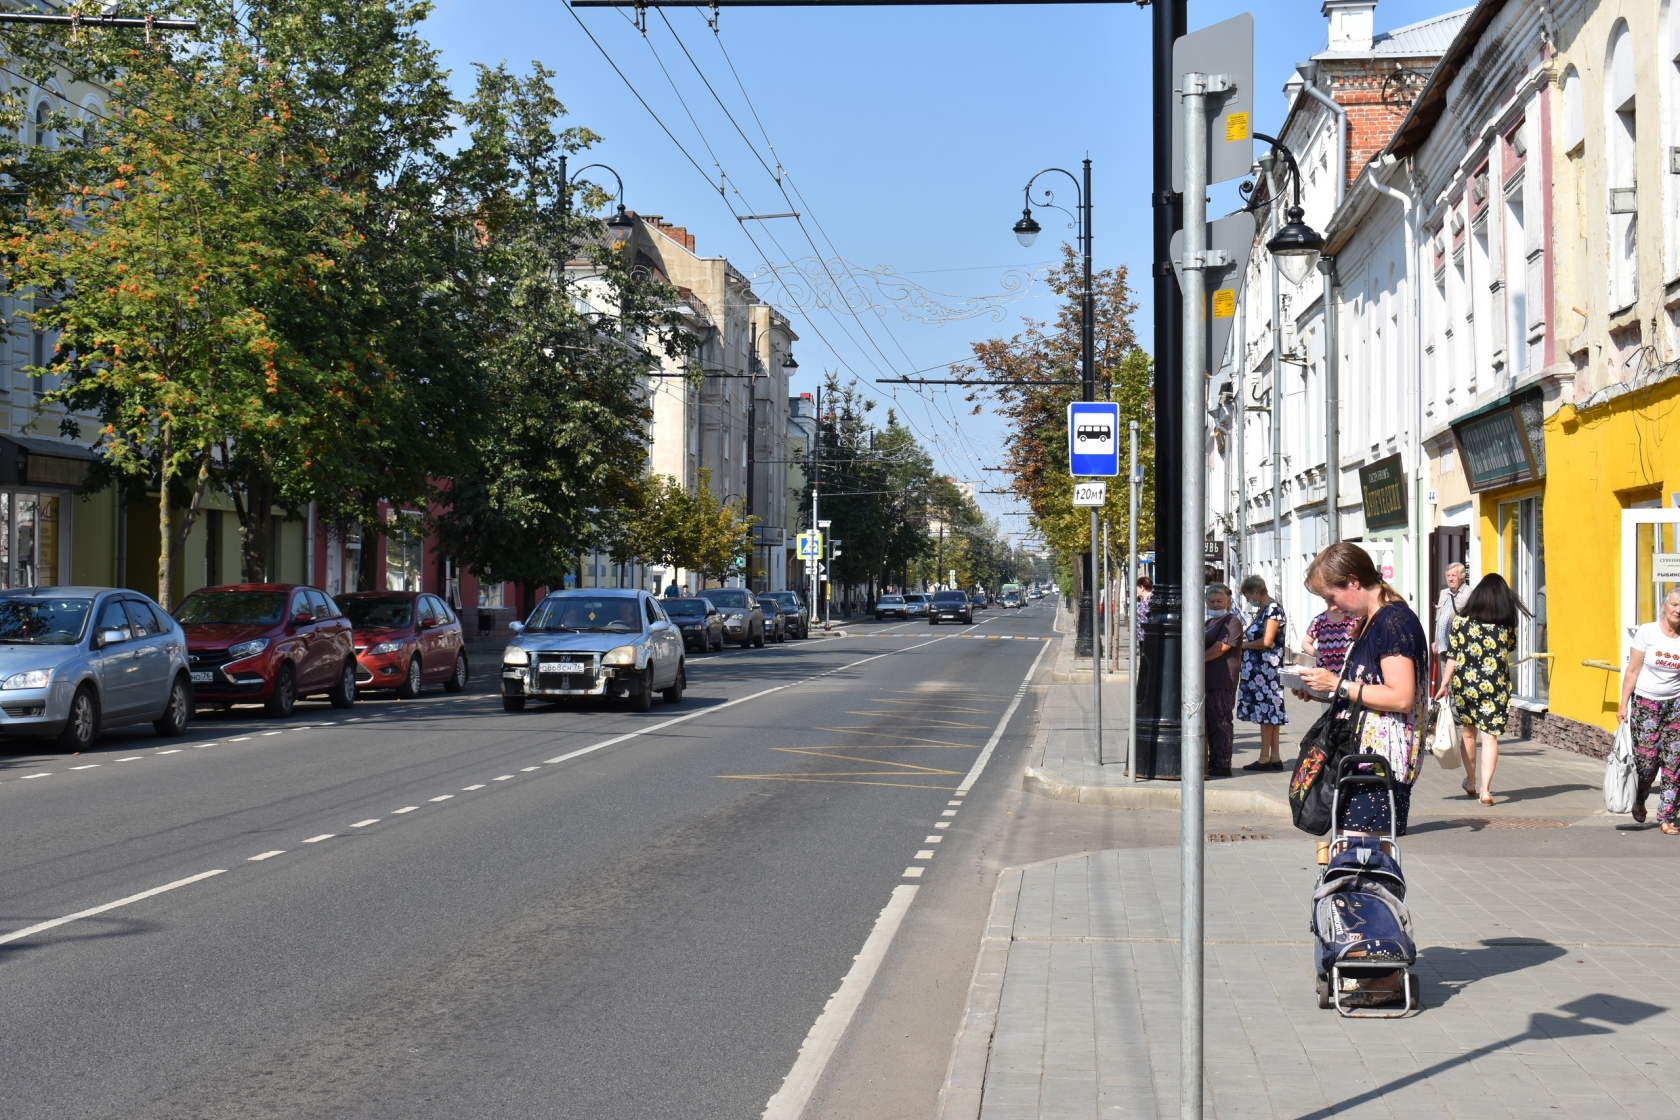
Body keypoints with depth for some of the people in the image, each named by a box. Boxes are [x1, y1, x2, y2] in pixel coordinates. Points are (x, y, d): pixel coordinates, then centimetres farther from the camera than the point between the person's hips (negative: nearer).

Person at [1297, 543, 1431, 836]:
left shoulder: (1395, 620, -13)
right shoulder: (1369, 623, 18)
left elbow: (1401, 698, -21)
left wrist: (1339, 685, -14)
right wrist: (1322, 690, 12)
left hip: (1383, 761, -10)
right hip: (1364, 757, 10)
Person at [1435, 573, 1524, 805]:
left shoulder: (1462, 620, -2)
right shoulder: (1507, 623, 0)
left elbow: (1452, 655, -3)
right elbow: (1510, 649, 15)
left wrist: (1445, 683, 2)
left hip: (1465, 683, 1)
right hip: (1495, 685, -1)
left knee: (1468, 732, 17)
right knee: (1490, 736, -1)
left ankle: (1471, 782, 32)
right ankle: (1485, 788, -12)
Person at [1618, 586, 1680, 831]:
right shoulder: (1647, 632, -5)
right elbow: (1632, 671, -3)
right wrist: (1623, 705, -5)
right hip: (1645, 703, -2)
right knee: (1647, 758, -5)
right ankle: (1639, 801, 26)